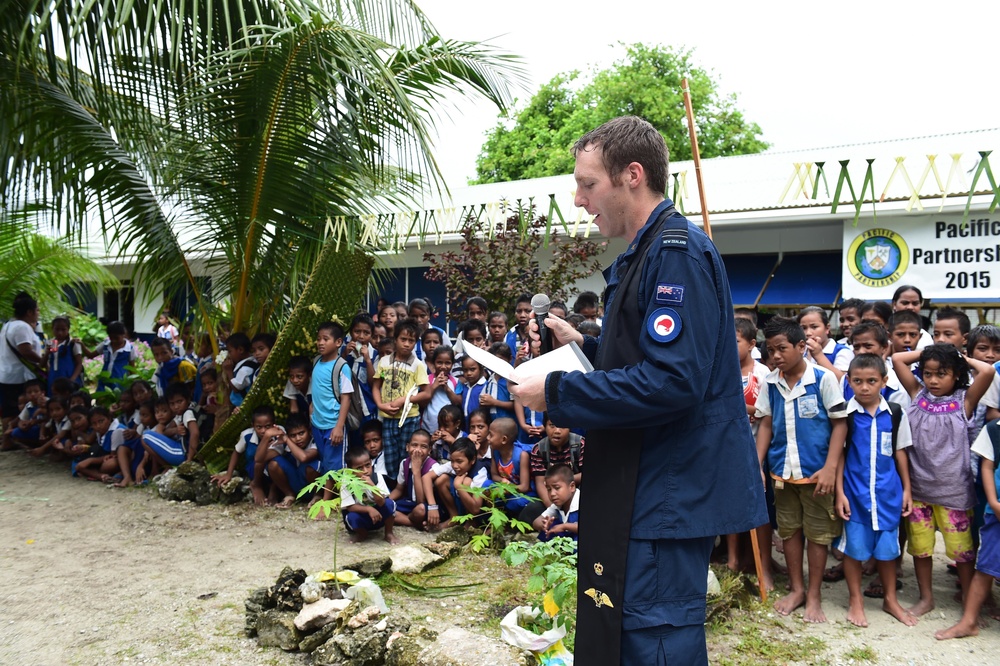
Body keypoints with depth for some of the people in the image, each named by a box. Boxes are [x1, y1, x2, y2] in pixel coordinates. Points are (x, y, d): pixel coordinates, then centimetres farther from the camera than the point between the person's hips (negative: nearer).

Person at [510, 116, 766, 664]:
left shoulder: (676, 253, -18)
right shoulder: (645, 254, 15)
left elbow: (672, 382, -27)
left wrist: (557, 394, -20)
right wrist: (582, 345, 8)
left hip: (671, 492, -11)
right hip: (646, 490, 11)